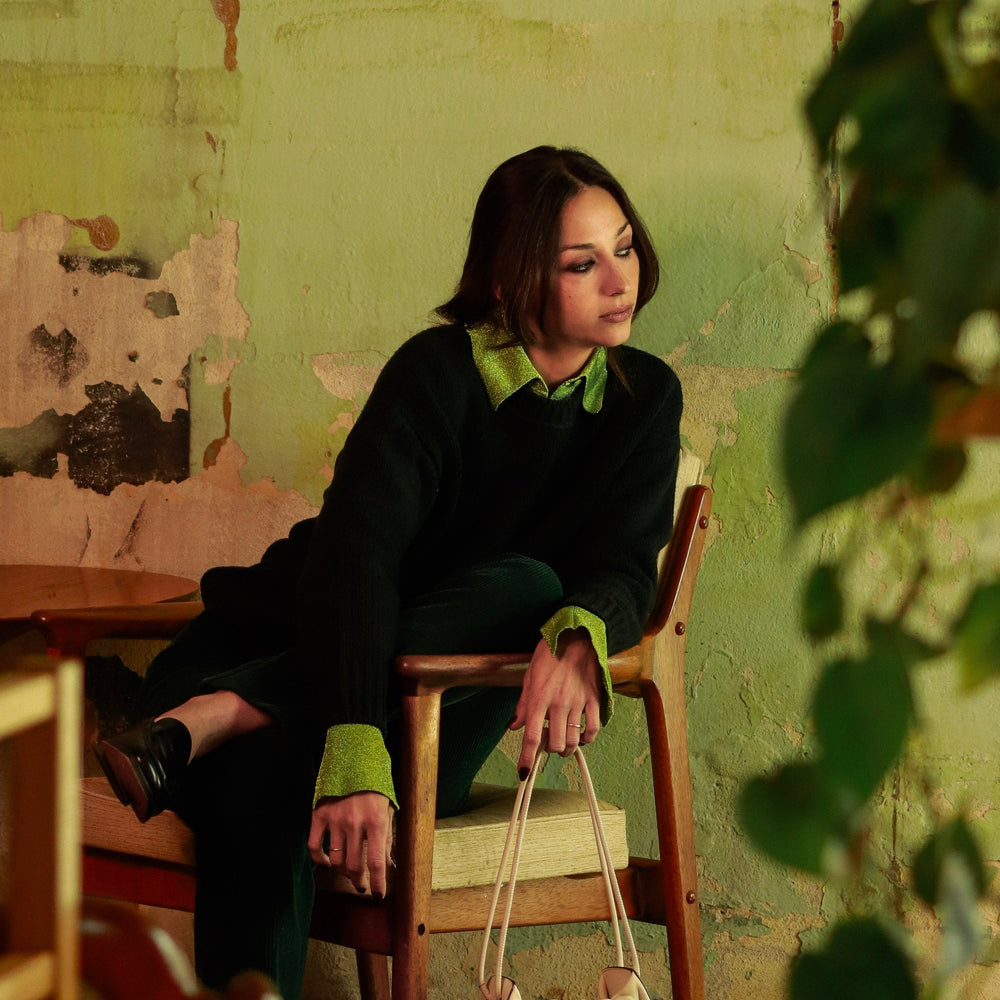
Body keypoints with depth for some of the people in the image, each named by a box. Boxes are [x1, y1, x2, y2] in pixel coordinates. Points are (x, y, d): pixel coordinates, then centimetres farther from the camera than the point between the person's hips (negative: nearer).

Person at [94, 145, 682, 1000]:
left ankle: (211, 717, -37)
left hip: (428, 713, 3)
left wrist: (578, 637, -39)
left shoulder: (646, 400, 3)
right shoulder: (440, 370, -14)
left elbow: (623, 571, -8)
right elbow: (355, 546, -28)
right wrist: (354, 753, -45)